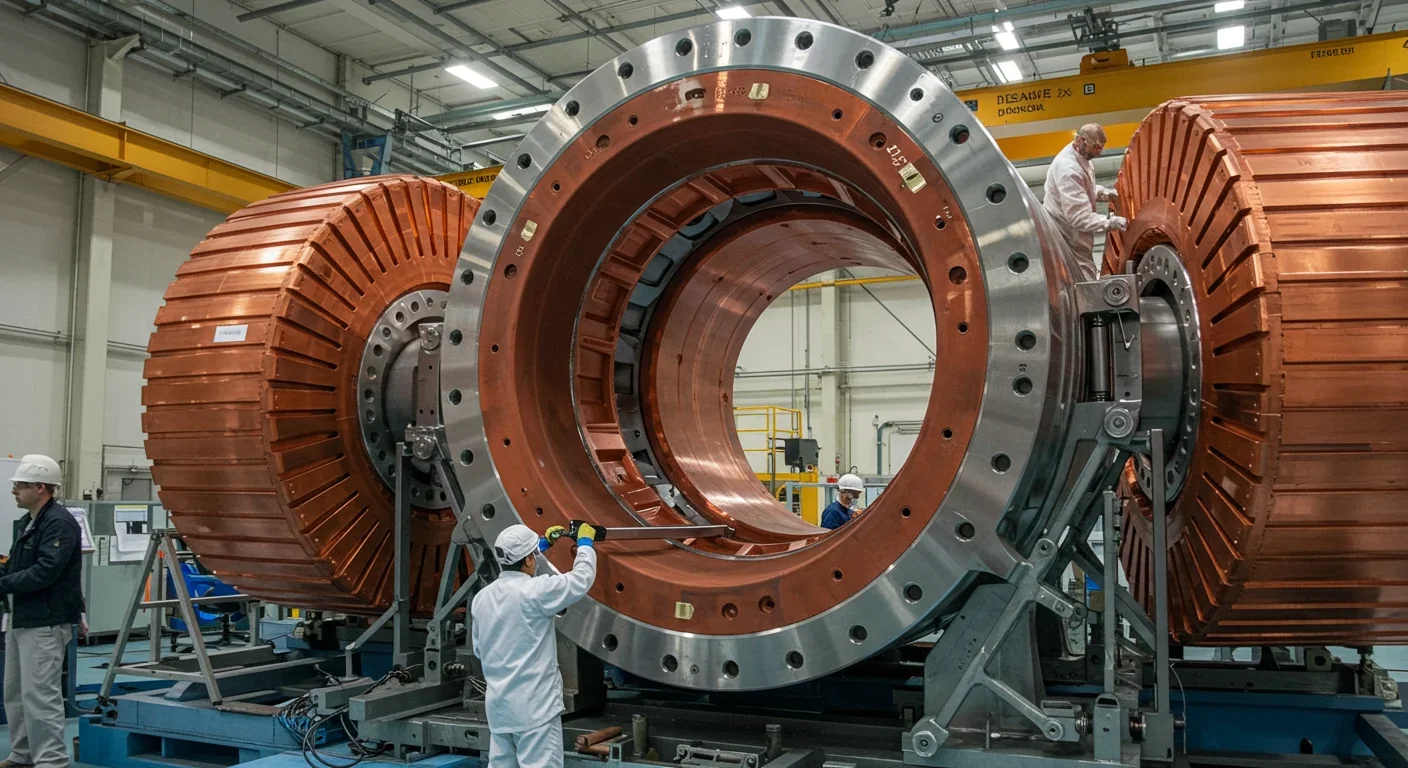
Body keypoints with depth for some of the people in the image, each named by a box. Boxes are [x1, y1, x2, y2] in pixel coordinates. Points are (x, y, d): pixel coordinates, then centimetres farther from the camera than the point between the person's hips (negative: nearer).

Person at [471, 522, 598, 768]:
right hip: (535, 706, -8)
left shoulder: (481, 598, 5)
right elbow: (581, 579, -7)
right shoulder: (535, 591, -16)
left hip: (498, 704, 8)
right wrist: (585, 542, 12)